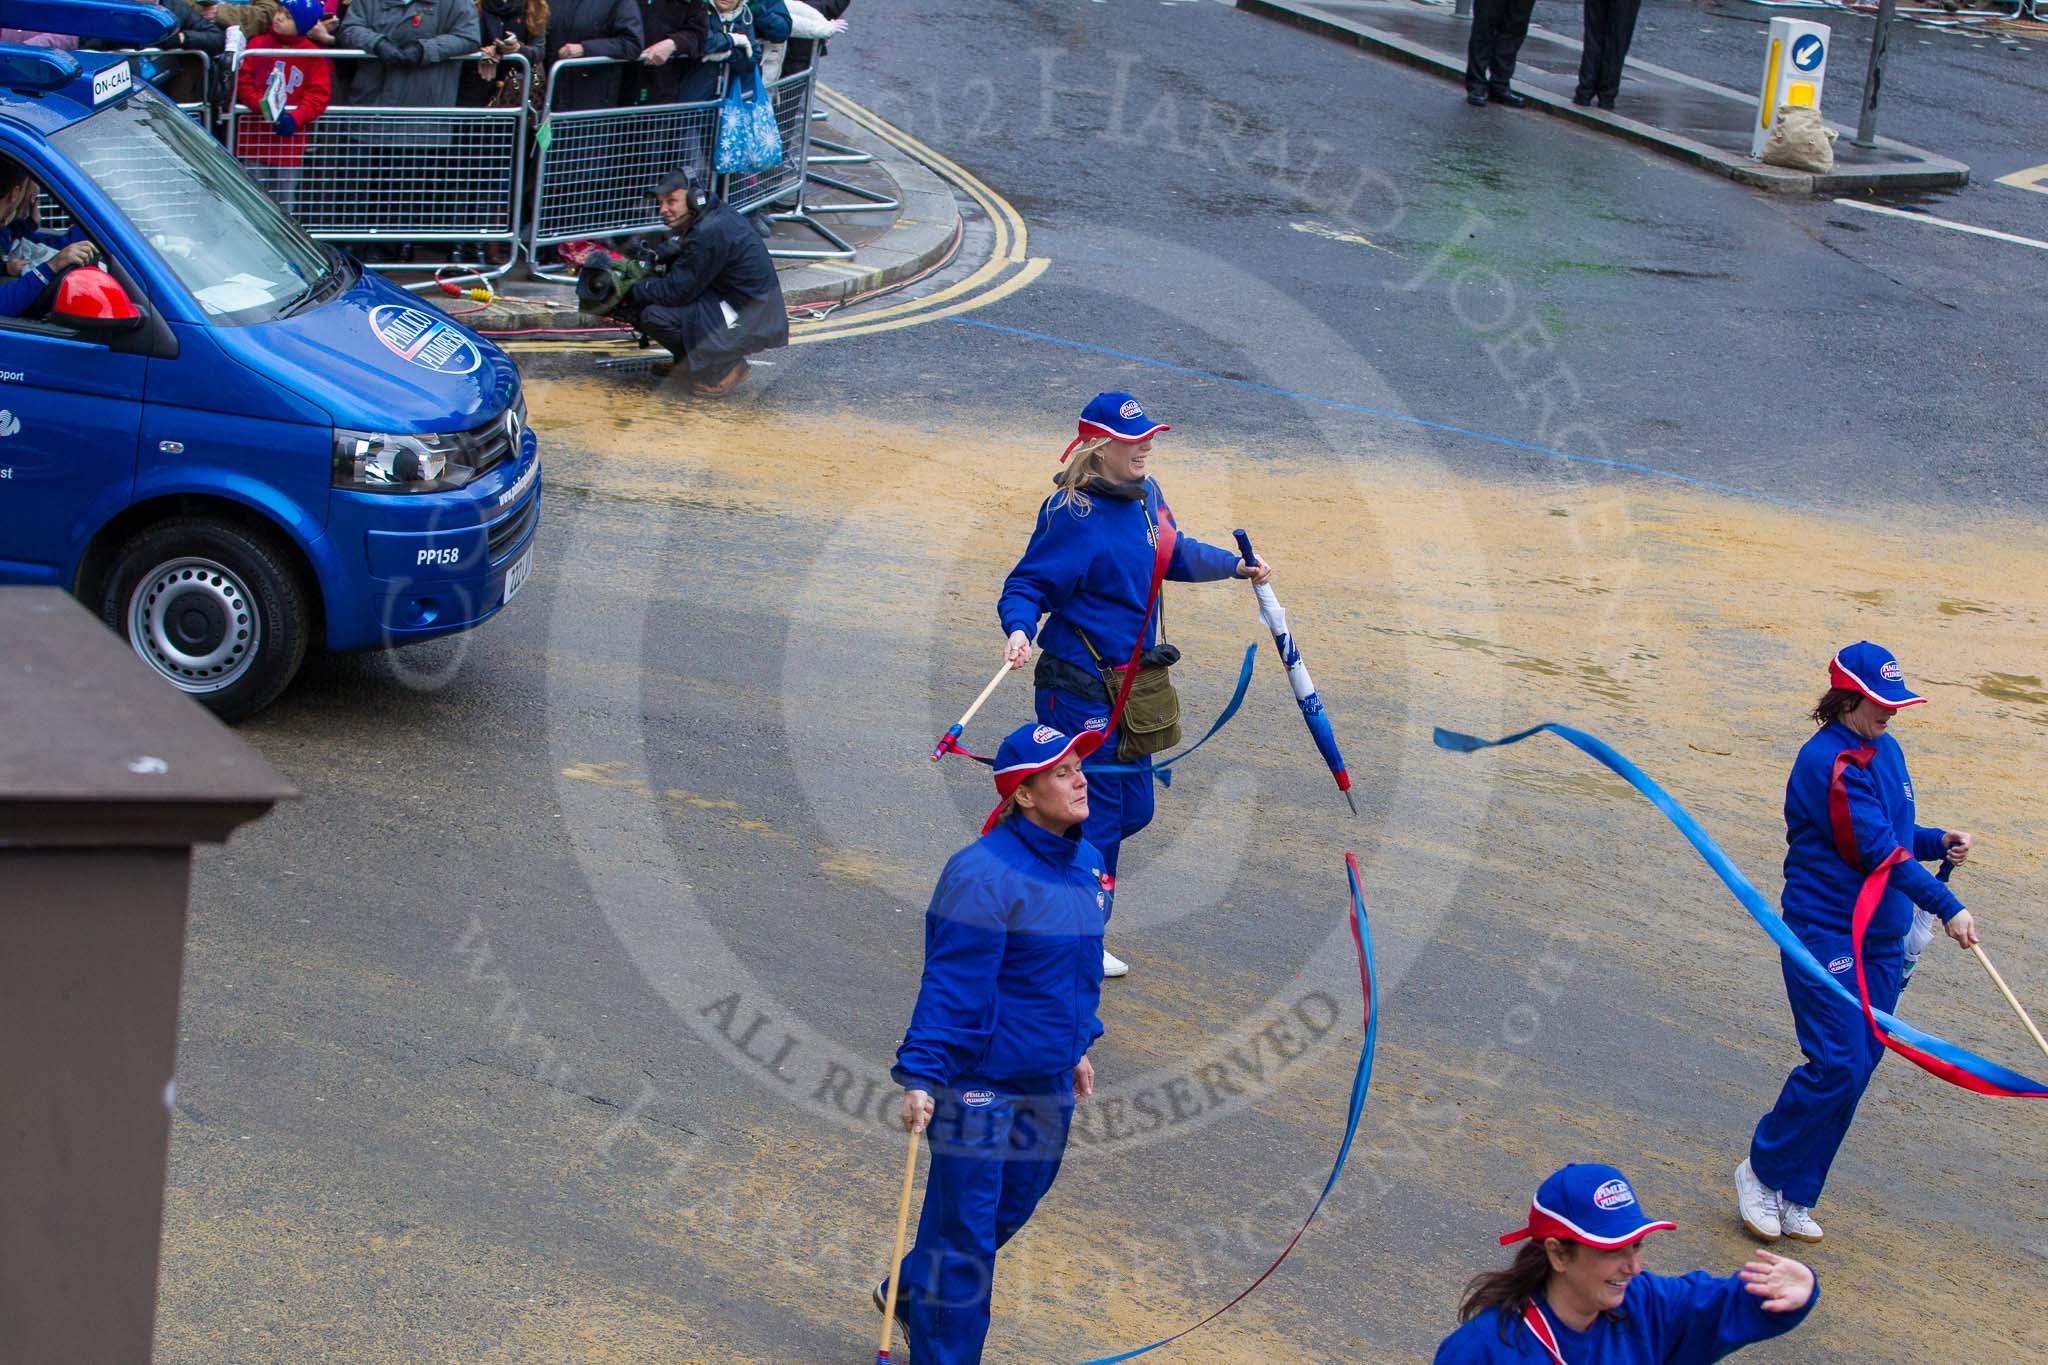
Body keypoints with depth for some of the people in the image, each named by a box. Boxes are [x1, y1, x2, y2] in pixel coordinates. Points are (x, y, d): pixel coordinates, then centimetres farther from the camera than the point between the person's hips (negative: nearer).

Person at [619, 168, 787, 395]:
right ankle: (689, 360, 17)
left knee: (652, 315, -17)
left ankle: (727, 366, -4)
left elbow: (676, 291, -19)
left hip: (751, 323, -10)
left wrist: (631, 293, -7)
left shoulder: (709, 233, -24)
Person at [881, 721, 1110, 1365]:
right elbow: (949, 984, -22)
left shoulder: (1086, 864, 5)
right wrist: (920, 1075, -25)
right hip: (978, 1079, -8)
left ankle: (914, 1289, 45)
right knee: (966, 1227, 2)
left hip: (1048, 1083, 8)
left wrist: (1078, 1045, 24)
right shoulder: (982, 874, -21)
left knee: (1013, 1207, 22)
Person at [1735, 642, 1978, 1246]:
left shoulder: (1885, 749, 11)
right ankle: (1762, 1171, 6)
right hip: (1825, 931, -8)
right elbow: (1875, 849, -22)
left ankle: (1794, 1196, 15)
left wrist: (1936, 842, 3)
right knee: (1838, 1065, -14)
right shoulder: (1827, 760, -17)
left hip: (1882, 940, 8)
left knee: (1856, 1069, 6)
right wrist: (1946, 906, -23)